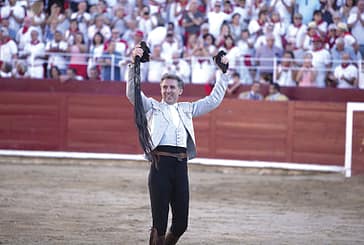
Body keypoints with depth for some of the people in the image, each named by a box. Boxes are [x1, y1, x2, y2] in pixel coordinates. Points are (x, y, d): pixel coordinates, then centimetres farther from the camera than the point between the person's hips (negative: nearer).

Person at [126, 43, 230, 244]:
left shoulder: (187, 109, 21)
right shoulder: (152, 107, 12)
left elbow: (214, 100, 27)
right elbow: (132, 93, -2)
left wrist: (223, 73, 25)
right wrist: (134, 65, -11)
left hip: (181, 167, 4)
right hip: (160, 165, -4)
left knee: (181, 223, 4)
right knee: (160, 222, -4)